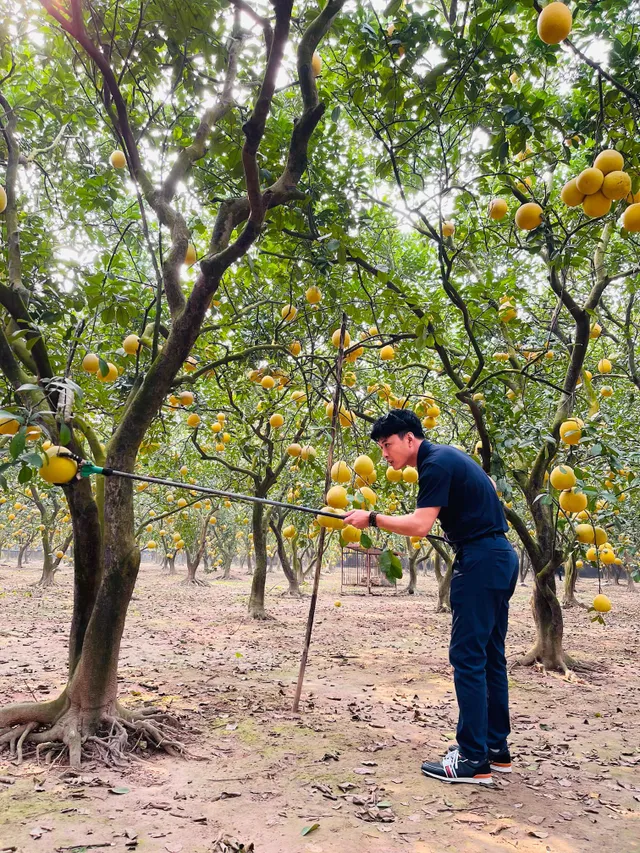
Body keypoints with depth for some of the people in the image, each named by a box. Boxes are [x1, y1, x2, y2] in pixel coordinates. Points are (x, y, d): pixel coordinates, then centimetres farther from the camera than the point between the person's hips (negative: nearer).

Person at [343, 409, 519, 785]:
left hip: (481, 560, -10)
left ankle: (473, 760, -1)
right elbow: (487, 487, 31)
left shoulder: (436, 463, -14)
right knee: (490, 655, 13)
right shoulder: (446, 457, 16)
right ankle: (496, 748, 22)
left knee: (468, 656, -6)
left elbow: (420, 525, -23)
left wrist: (372, 519, -14)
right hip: (500, 557, 10)